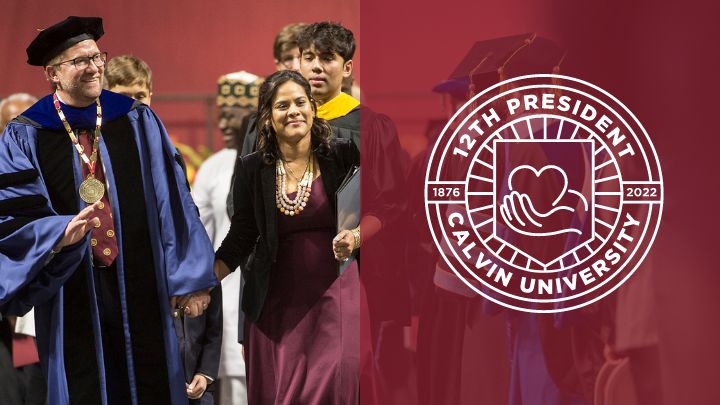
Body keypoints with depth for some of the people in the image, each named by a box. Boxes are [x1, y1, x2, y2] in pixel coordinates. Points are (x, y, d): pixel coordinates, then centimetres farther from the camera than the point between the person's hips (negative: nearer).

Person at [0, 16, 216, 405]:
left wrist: (189, 279, -3)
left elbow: (171, 202, 2)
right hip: (72, 293, -1)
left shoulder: (137, 122, 4)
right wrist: (60, 233, -27)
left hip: (140, 287, 1)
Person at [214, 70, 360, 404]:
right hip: (276, 299, 1)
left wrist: (355, 238, -18)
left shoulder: (342, 156, -2)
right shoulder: (252, 169, 3)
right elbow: (240, 238, 7)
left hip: (333, 292, -1)